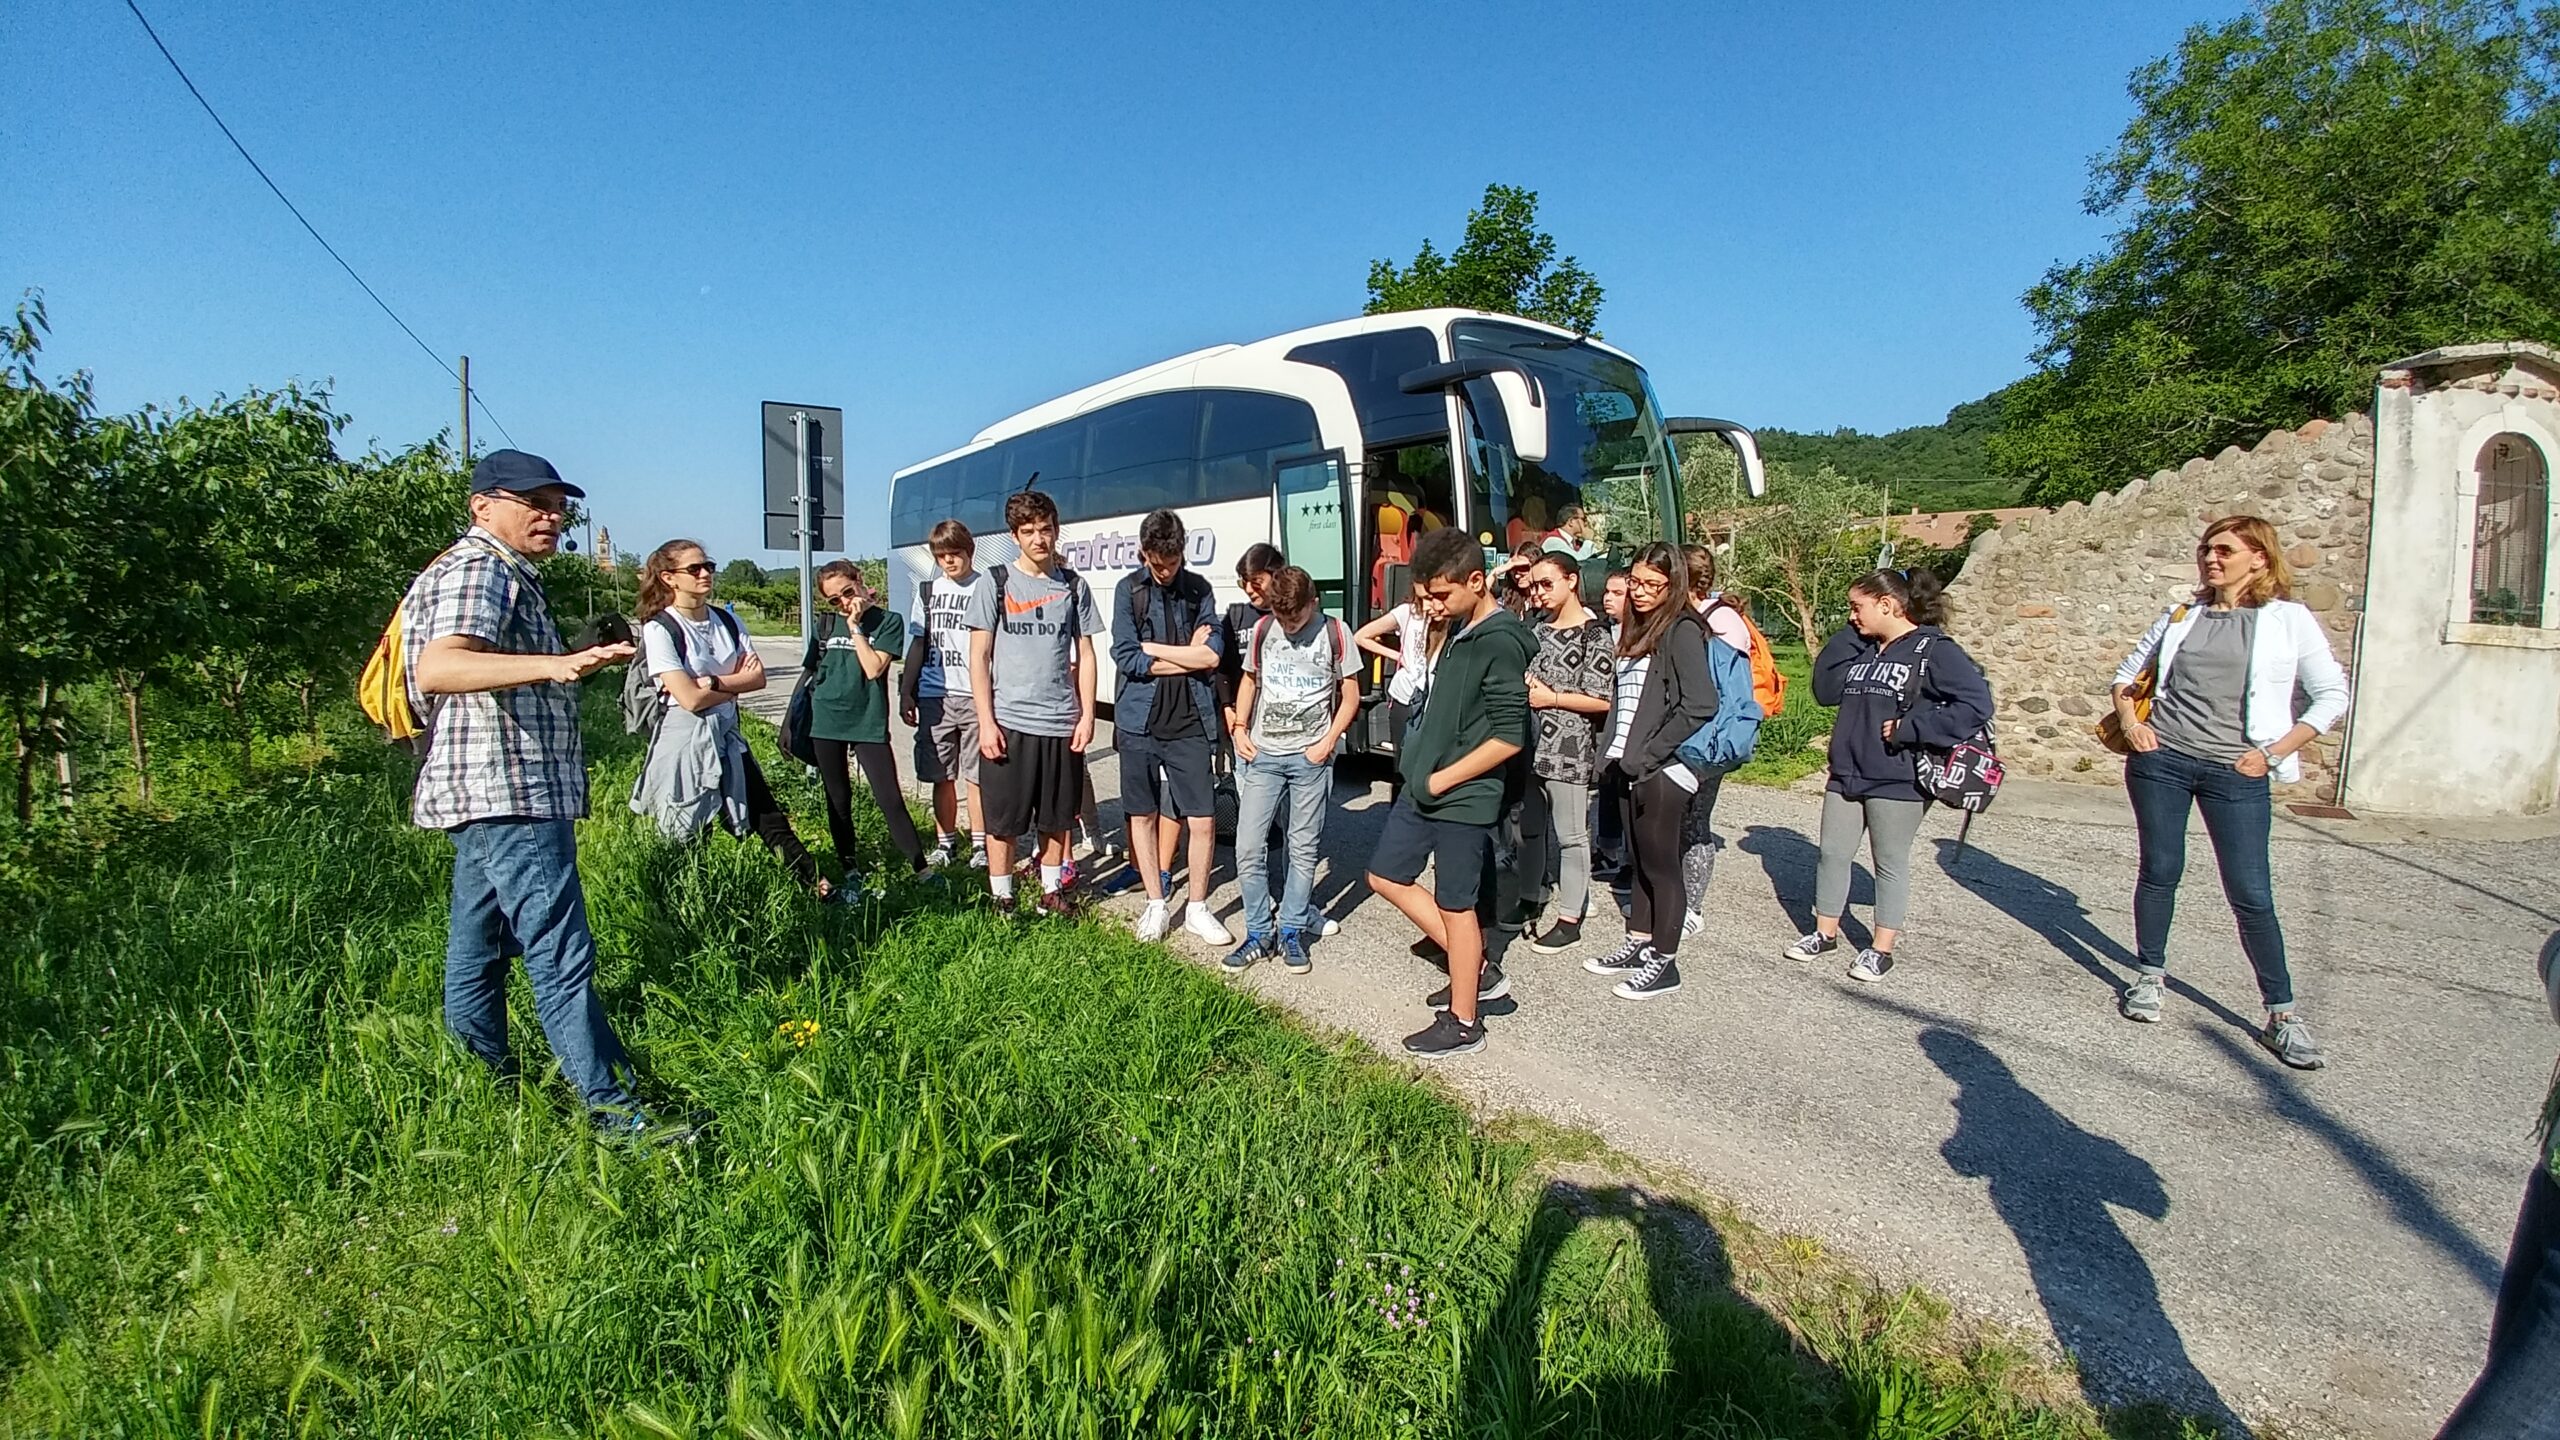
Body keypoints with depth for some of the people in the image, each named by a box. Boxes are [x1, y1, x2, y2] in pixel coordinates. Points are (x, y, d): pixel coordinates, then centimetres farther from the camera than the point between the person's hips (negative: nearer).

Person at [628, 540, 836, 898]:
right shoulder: (659, 629, -9)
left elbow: (759, 678, -2)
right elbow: (690, 698, -18)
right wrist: (738, 681, -4)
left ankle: (816, 884, 11)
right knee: (687, 840, 4)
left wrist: (714, 682, -15)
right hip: (685, 743, -5)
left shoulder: (727, 621, 8)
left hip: (727, 737, 6)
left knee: (769, 816, 7)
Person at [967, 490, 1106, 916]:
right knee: (1003, 820, 5)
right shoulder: (997, 582, 0)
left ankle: (1052, 890, 29)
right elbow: (978, 657, -1)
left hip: (1061, 722, 2)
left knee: (1055, 818, 12)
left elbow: (1085, 655, 9)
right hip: (1007, 723, -2)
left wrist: (1087, 716, 1)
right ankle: (1002, 900, 20)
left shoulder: (1074, 585, 7)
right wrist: (986, 722, -9)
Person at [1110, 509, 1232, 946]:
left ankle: (1197, 908, 18)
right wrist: (1189, 658, -8)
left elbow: (1213, 654, -8)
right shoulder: (1128, 590, -1)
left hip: (1189, 725, 1)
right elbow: (1126, 657, -11)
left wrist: (1150, 647, -9)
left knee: (1203, 821, 1)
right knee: (1142, 815, 10)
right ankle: (1156, 904, 26)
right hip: (1139, 723, 0)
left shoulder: (1199, 590, 4)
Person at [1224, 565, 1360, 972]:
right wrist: (1240, 729, 4)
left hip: (1310, 757, -2)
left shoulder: (1335, 633, -4)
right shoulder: (1262, 631, 4)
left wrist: (1329, 741, -9)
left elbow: (1350, 695, 1)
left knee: (1303, 849, 5)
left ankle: (1291, 933, 18)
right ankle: (1258, 935, 13)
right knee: (1248, 847, -1)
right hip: (1262, 754, 2)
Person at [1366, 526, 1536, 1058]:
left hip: (1462, 797, -10)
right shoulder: (1459, 627, 8)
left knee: (1454, 906, 3)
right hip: (1420, 785, 10)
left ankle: (1462, 1024, 21)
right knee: (1386, 876, 16)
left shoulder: (1500, 642, -19)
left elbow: (1509, 737, -21)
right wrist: (1419, 769, 11)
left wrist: (1443, 780, -15)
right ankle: (1478, 971, 27)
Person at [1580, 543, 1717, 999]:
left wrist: (1647, 754, -19)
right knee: (1638, 860, 16)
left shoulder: (1682, 631, -12)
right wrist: (1614, 753, 11)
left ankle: (1664, 962, 11)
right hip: (1632, 768, 8)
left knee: (1660, 865, 1)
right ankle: (1637, 944, 27)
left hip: (1662, 770, -8)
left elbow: (1699, 705, -21)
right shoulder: (1637, 629, 15)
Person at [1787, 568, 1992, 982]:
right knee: (1833, 854, 12)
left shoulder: (1934, 650, -11)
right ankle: (1825, 933, 27)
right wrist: (1847, 635, -1)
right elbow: (1825, 689, 4)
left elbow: (1976, 704, -18)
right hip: (1845, 775, 7)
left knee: (1890, 863, 7)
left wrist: (1910, 728, -21)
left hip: (1897, 781, -6)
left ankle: (1881, 949, 19)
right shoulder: (1861, 649, 10)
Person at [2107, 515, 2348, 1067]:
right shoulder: (2181, 616, 9)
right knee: (2160, 872, 9)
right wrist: (2129, 720, 2)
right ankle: (2149, 977, 24)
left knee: (2252, 894, -1)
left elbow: (2332, 696, 3)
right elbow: (2128, 671, 19)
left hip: (2236, 773, -2)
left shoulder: (2288, 620, 1)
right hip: (2161, 759, 2)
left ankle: (2282, 1015, 11)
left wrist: (2274, 752, -5)